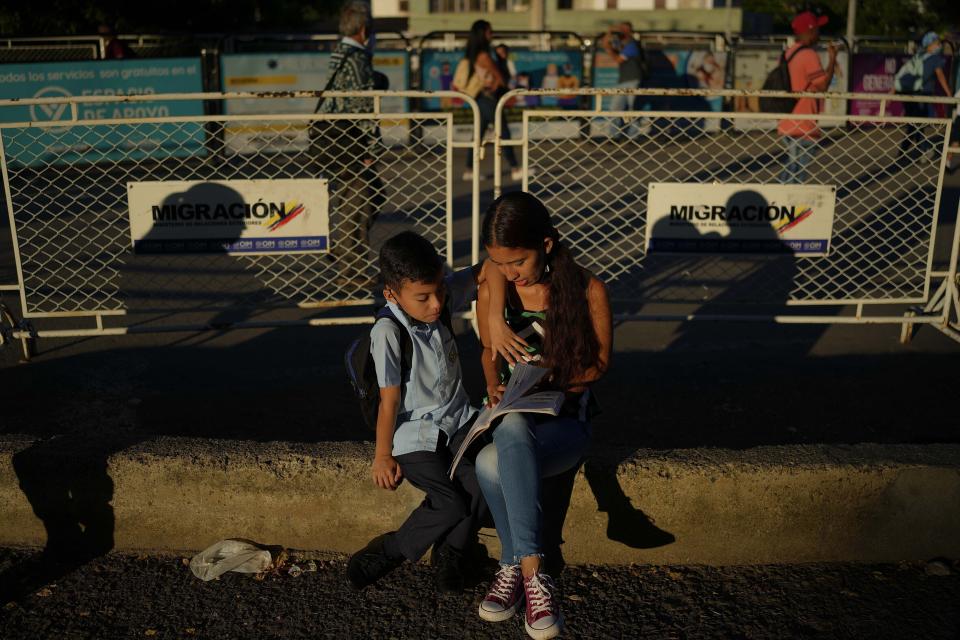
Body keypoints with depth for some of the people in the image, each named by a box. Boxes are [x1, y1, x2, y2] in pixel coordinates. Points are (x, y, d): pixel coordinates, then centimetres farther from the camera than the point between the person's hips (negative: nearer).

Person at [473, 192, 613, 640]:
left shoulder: (588, 291, -10)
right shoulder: (491, 291, 0)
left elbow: (597, 363, 0)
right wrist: (494, 386, -6)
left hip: (564, 421, -3)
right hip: (511, 416, 3)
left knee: (491, 463, -38)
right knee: (489, 464, -35)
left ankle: (515, 566, -25)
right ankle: (532, 572, -19)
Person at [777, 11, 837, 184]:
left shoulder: (788, 53, 12)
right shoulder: (809, 54, -14)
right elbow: (823, 85, -15)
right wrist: (832, 59, -7)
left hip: (787, 124, 9)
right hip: (803, 128, -9)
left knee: (789, 173, 17)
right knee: (798, 176, -5)